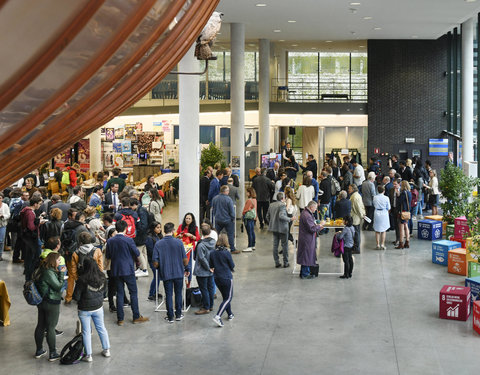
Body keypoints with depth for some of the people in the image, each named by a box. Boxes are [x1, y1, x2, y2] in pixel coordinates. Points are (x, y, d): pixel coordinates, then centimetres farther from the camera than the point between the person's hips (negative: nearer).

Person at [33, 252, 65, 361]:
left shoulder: (42, 270, 5)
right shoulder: (49, 273, -24)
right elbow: (59, 286, -19)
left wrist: (59, 273, 2)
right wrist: (61, 273, -15)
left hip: (41, 302, 9)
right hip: (51, 304, -9)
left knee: (40, 326, 17)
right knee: (51, 328, 1)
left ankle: (39, 350, 30)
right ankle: (53, 354, 11)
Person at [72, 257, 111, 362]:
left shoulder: (82, 280, -24)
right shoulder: (102, 277, -9)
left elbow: (76, 297, -17)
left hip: (84, 310, -4)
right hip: (98, 307, 4)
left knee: (86, 332, 8)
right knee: (101, 328, 20)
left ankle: (88, 355, 14)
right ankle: (106, 350, 29)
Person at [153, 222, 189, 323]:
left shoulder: (158, 244, -9)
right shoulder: (179, 242, -9)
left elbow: (155, 263, -8)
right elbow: (185, 259, -4)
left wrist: (159, 267, 14)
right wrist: (187, 269, 13)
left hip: (166, 273, 0)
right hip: (179, 273, 0)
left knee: (168, 295, 9)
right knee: (178, 293, 14)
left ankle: (170, 317, 13)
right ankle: (178, 315, 21)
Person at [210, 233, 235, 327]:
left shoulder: (212, 253, -4)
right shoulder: (227, 253, -17)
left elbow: (211, 266, 4)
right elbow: (232, 266, -7)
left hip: (217, 278, 6)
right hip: (227, 278, -6)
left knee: (225, 297, 22)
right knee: (228, 298, 2)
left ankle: (230, 314, 33)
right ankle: (218, 316, -13)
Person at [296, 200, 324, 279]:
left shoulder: (306, 213, 10)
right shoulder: (307, 215, -25)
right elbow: (312, 228, -25)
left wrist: (318, 228, 12)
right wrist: (319, 225, -12)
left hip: (307, 239, 11)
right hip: (307, 240, -11)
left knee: (306, 257, 18)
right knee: (307, 256, 1)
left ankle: (303, 272, 28)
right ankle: (305, 274, 11)